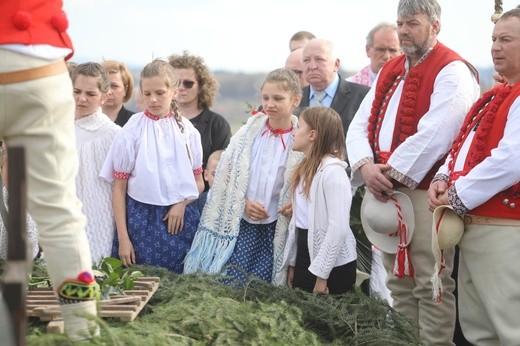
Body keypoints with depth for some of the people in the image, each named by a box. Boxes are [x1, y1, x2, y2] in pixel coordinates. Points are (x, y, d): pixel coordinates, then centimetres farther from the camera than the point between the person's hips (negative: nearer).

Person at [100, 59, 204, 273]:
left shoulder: (187, 131, 4)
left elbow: (198, 182, 10)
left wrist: (182, 203, -11)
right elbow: (119, 188, -2)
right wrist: (123, 238, -6)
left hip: (181, 217, 2)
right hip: (141, 218, -2)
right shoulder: (131, 133, -3)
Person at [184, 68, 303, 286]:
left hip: (277, 230, -1)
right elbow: (225, 176, 4)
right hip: (241, 225, 1)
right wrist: (243, 203, -8)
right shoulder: (247, 133, 2)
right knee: (230, 283, -4)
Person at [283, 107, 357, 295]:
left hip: (333, 264, -8)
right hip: (305, 255, 8)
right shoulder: (305, 168, 12)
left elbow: (338, 227, -22)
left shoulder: (333, 171, -16)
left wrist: (321, 274, -22)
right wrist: (292, 263, 11)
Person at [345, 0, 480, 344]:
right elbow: (360, 125, 10)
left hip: (425, 190, -8)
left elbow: (436, 134, -20)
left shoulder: (451, 71, -9)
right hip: (385, 192, 8)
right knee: (399, 281, 13)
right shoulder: (389, 71, 16)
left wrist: (392, 173, -16)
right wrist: (366, 166, -9)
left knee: (430, 286, -5)